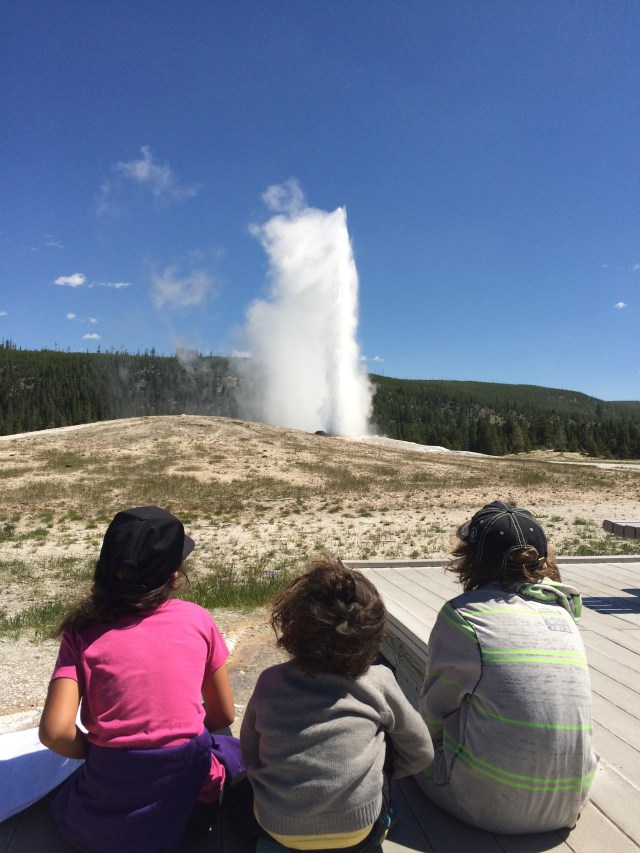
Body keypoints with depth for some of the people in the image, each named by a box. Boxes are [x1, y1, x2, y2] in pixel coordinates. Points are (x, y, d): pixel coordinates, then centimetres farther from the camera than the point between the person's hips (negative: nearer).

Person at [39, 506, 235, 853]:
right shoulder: (197, 619, -7)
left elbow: (55, 732, -15)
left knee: (65, 806, 36)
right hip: (190, 794, 1)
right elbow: (223, 714, 1)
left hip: (108, 820, 0)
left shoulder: (83, 632, -9)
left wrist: (103, 752, 4)